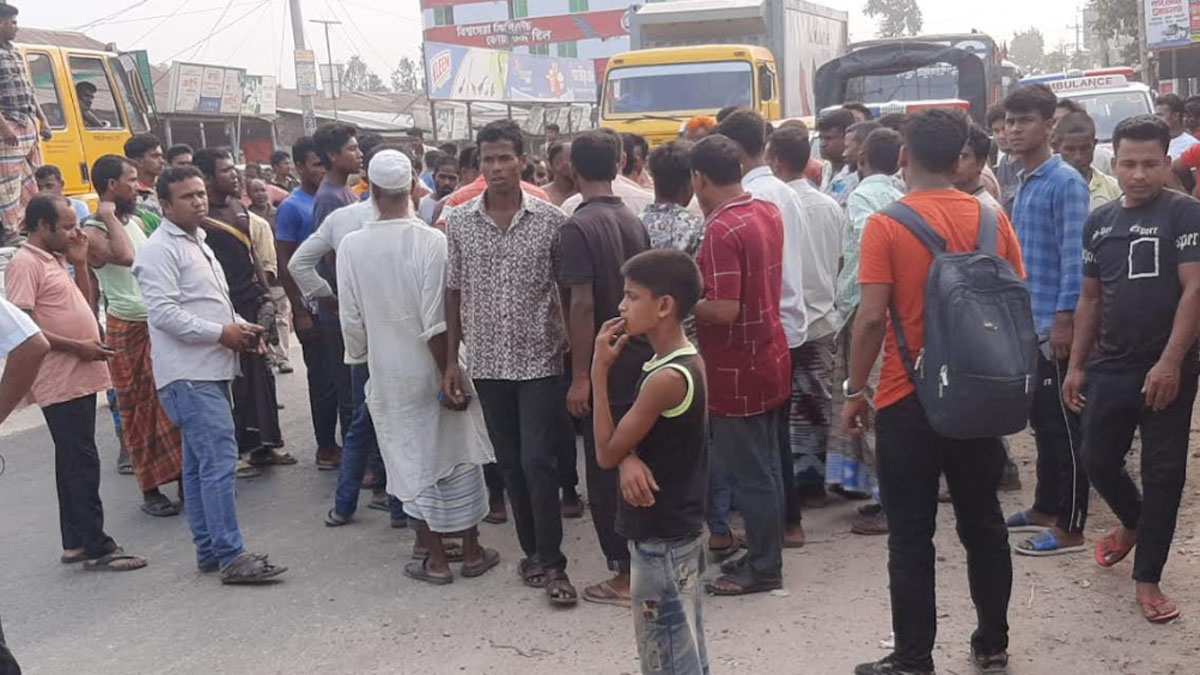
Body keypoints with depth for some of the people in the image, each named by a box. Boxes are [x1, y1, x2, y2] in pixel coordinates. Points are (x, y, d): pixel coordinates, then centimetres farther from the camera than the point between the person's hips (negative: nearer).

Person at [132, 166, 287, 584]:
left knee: (200, 465, 13)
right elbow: (163, 312, -20)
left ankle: (208, 550, 19)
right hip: (188, 375, -10)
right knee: (219, 462, -13)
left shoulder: (197, 244, 21)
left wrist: (242, 328, 10)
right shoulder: (160, 250, -10)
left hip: (209, 370, 10)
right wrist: (221, 333, -18)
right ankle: (231, 558, -12)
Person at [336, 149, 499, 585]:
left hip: (388, 375, 2)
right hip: (433, 369, -2)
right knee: (459, 457, 14)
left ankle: (435, 560, 19)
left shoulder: (351, 246, -9)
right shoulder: (431, 242, -18)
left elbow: (351, 320, -2)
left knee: (414, 463, 13)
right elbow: (437, 324, -19)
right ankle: (471, 552, 24)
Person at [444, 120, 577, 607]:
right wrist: (451, 361, 5)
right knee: (510, 464, 11)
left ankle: (551, 563, 6)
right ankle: (533, 550, 26)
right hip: (487, 362, 3)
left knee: (538, 462, -5)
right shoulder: (459, 222, 1)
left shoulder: (550, 220, -5)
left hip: (540, 360, -3)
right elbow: (454, 292, 7)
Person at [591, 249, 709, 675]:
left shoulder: (666, 377, -24)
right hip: (678, 531, 9)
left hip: (660, 540, -9)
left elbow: (606, 452, -16)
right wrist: (630, 460, -17)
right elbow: (635, 439, 7)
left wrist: (598, 371, -14)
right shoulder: (686, 361, 4)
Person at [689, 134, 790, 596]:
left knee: (750, 473, 3)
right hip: (770, 360, 9)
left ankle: (763, 569, 14)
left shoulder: (722, 230, -23)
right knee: (765, 467, 17)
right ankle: (763, 555, 29)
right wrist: (700, 279, 15)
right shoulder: (769, 212, 5)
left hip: (737, 372, -9)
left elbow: (724, 310, -28)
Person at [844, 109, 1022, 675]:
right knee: (983, 523, 17)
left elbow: (872, 317, -16)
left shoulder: (886, 224, -11)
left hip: (909, 400, -4)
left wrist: (854, 390, -5)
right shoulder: (992, 219, 1)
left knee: (911, 536, 5)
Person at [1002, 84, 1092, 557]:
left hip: (1053, 325, -9)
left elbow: (1073, 255, -17)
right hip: (1028, 323, 9)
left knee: (1063, 427, -2)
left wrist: (1064, 318, -21)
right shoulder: (1024, 184, 14)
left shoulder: (1065, 182, -12)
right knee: (1041, 421, 17)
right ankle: (1045, 508, 28)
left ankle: (1069, 528, 4)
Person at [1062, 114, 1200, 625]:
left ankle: (1147, 579, 13)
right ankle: (1133, 521, 42)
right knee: (1098, 460, 11)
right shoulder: (1099, 222, 9)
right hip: (1110, 367, 5)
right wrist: (1076, 366, 11)